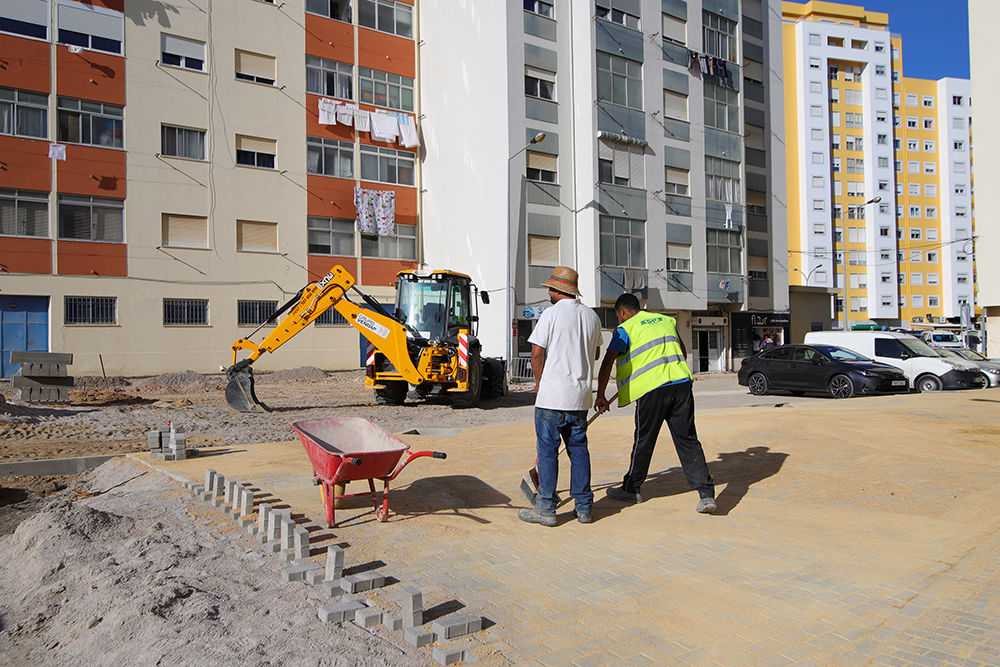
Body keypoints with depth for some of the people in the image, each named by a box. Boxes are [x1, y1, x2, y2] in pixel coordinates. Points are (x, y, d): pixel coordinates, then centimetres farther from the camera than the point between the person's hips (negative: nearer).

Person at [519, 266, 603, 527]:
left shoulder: (552, 313, -10)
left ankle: (546, 509, 7)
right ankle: (583, 508, 19)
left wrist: (539, 382, 2)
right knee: (579, 449, 13)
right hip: (581, 396, 6)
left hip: (552, 396, -6)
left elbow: (537, 353, -12)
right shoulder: (592, 316, 9)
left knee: (548, 450, 2)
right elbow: (596, 354, 18)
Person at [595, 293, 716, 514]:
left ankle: (631, 489, 23)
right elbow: (682, 352, 32)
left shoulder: (626, 329, 2)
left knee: (643, 441, 7)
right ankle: (706, 493, 2)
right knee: (688, 440, 7)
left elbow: (607, 363, -6)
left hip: (652, 388, -5)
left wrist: (600, 395, 1)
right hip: (681, 383, 5)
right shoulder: (667, 320, 20)